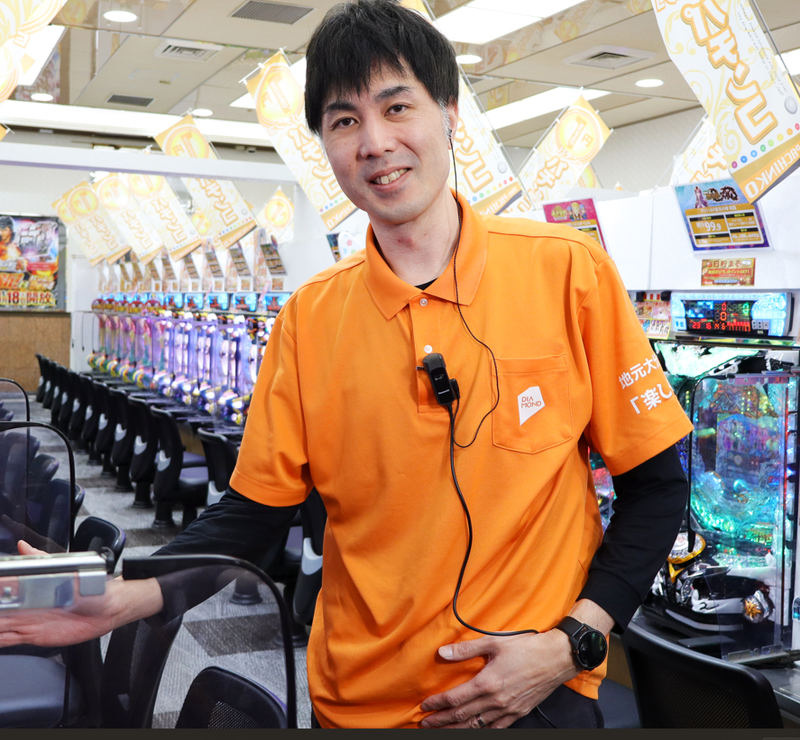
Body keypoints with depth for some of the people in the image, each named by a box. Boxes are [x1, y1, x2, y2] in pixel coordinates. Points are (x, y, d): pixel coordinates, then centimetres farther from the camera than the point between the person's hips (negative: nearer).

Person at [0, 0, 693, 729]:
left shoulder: (566, 270, -10)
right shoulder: (310, 318, -3)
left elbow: (656, 484, -5)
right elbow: (254, 510, 0)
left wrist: (571, 643, -13)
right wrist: (126, 596, -15)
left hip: (532, 693, -3)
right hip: (357, 701, 4)